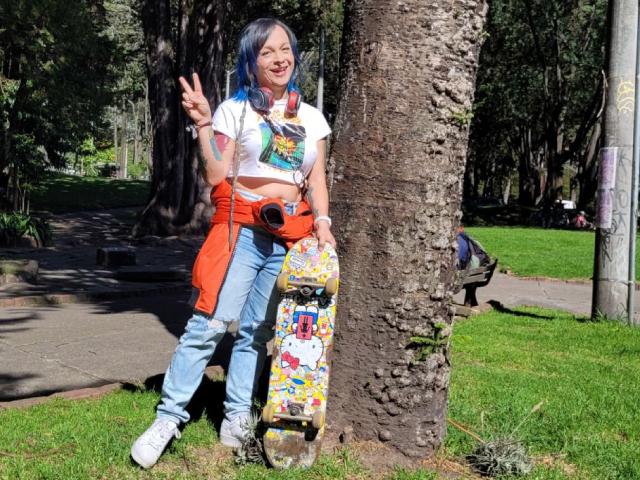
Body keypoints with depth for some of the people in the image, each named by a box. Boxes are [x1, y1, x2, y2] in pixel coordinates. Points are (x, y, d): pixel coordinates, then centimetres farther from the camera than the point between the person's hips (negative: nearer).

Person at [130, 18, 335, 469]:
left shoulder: (312, 118, 14)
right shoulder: (235, 110, 3)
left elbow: (317, 180, 14)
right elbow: (218, 178, -4)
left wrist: (322, 221, -2)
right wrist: (204, 126, -14)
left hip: (291, 236, 3)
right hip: (242, 229, -3)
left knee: (257, 330, 5)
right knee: (211, 323, -12)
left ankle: (237, 420, 12)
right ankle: (169, 417, -5)